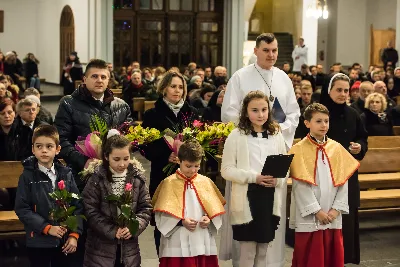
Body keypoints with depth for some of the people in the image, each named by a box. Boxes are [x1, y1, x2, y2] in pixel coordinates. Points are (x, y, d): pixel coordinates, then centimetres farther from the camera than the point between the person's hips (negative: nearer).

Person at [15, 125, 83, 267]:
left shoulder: (66, 174, 3)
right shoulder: (27, 176, -5)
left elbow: (78, 205, 3)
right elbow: (22, 209, -9)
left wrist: (74, 234, -5)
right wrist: (47, 228, -15)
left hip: (64, 240, 3)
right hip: (38, 242, -2)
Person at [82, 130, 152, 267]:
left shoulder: (137, 178, 1)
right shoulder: (96, 180, -7)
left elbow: (146, 208, 2)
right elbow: (91, 212, -10)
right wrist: (112, 231, -18)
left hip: (129, 248, 3)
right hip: (101, 248, -3)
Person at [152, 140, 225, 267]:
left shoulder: (206, 182, 10)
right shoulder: (169, 183, 0)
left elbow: (215, 211, 11)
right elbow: (162, 216, -4)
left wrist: (209, 219, -8)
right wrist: (181, 222, -17)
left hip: (204, 245, 3)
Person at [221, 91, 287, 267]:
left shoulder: (276, 135, 9)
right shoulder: (236, 136, -4)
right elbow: (226, 170, -7)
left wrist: (278, 179, -10)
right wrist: (254, 177, -18)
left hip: (270, 197, 4)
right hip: (247, 197, -4)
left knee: (263, 250, 12)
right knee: (247, 251, 1)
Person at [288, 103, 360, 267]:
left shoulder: (337, 148, 6)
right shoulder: (299, 150, -7)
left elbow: (343, 181, 5)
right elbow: (300, 186, -11)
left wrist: (336, 209, -5)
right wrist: (317, 211, -13)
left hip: (333, 217, 4)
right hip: (309, 218, -4)